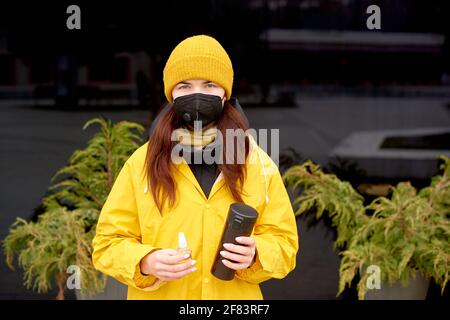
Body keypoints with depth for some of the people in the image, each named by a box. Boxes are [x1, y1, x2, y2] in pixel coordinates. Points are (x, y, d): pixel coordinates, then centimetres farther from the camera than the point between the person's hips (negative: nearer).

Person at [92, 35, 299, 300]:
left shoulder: (259, 164, -3)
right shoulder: (142, 163, -6)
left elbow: (283, 243, 0)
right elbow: (109, 243, -3)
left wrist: (255, 255, -20)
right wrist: (145, 262, -22)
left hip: (235, 296, 1)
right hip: (158, 294, 0)